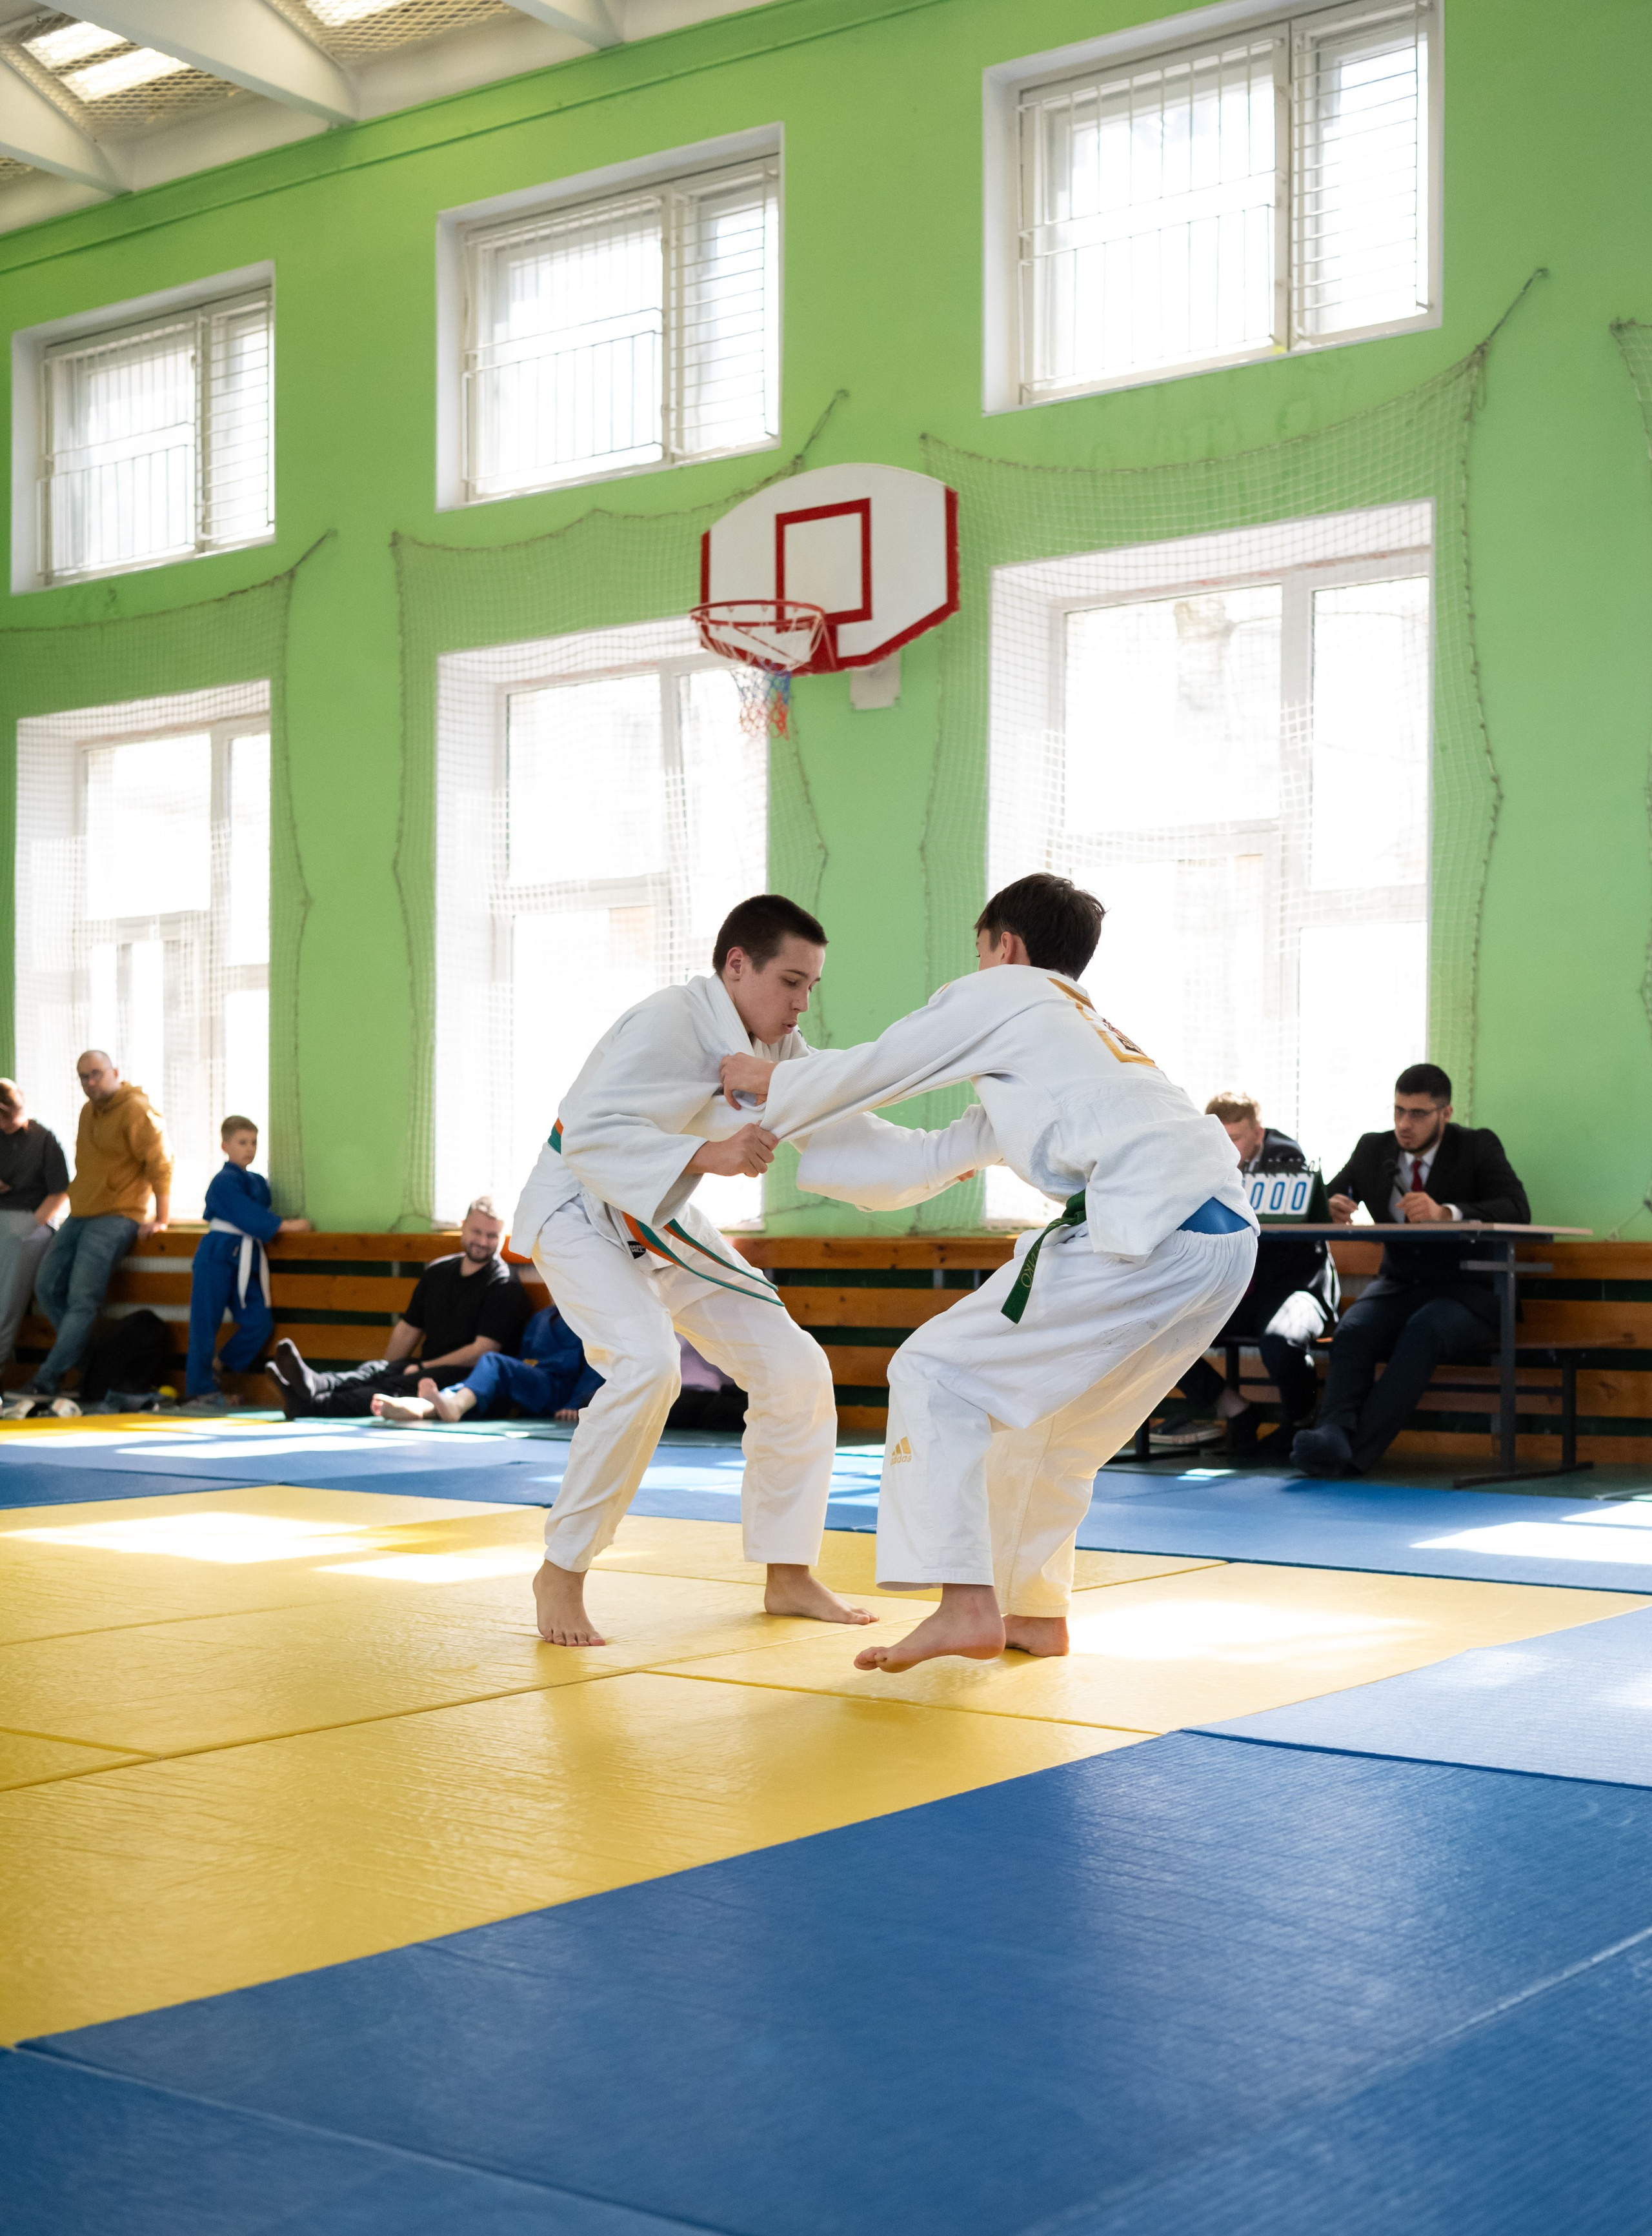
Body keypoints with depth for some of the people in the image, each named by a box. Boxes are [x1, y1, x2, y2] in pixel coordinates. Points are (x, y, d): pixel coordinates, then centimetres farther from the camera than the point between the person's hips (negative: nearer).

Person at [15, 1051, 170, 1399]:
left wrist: (161, 1220, -15)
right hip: (81, 1215, 9)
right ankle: (87, 1358, 10)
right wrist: (78, 1203, 15)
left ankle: (46, 1380, -16)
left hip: (116, 1219, -9)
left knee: (82, 1300, -15)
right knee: (47, 1286, 3)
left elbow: (160, 1165, -14)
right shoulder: (89, 1112, 16)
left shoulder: (137, 1111, -11)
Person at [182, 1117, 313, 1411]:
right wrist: (285, 1226, -21)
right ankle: (198, 1392, 4)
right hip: (216, 1258, -8)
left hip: (246, 1261, 8)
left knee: (259, 1323, 2)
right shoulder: (224, 1182, -11)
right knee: (205, 1326, -3)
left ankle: (218, 1370, 18)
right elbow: (246, 1215, -20)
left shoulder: (258, 1182, 15)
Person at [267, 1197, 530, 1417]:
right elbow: (409, 1329, 19)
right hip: (430, 1369, 6)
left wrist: (423, 1368, -10)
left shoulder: (505, 1286, -4)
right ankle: (312, 1385, -55)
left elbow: (482, 1351, -11)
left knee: (401, 1387, -32)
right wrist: (387, 1371, 7)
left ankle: (312, 1403, -54)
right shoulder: (438, 1272, 16)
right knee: (376, 1370, -24)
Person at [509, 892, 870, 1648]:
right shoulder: (669, 1025, -28)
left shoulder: (779, 1048, -1)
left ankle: (787, 1575, 14)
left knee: (793, 1367, 0)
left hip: (660, 1221, 8)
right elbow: (590, 1134, -35)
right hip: (579, 1208, -8)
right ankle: (562, 1574, -15)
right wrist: (708, 1153, -45)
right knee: (646, 1366, -31)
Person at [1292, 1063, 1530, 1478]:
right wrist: (1334, 1208, -15)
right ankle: (1332, 1437, -50)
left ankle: (1355, 1452, -44)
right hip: (1398, 1285, 4)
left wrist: (1446, 1212, -32)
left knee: (1422, 1332, -36)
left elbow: (1516, 1210, -16)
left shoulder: (1478, 1147, -1)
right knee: (1353, 1330, -30)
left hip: (1465, 1290, -3)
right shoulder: (1374, 1149, 10)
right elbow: (1331, 1198, 12)